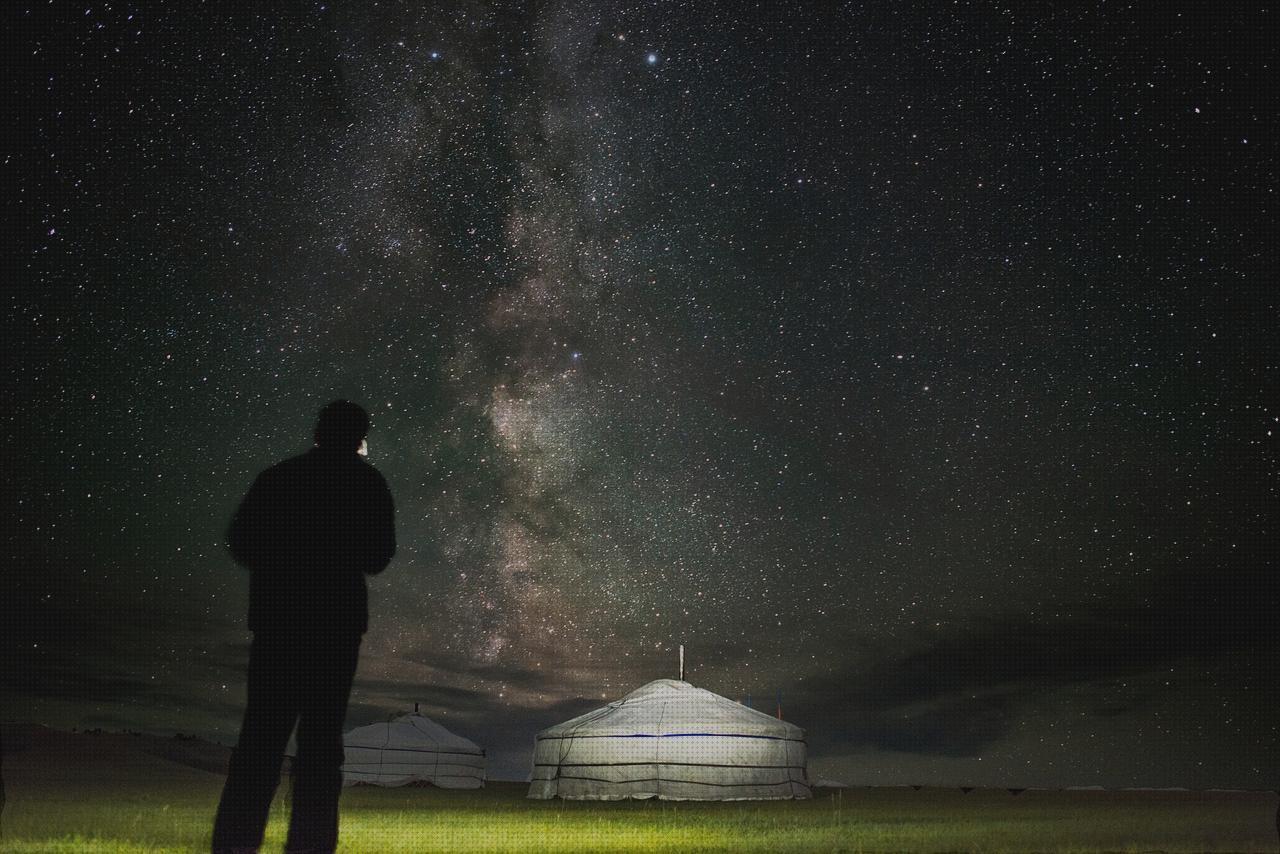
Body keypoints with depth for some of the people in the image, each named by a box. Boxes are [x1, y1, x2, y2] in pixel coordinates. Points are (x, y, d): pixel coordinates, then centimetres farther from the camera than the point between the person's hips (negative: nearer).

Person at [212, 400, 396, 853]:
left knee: (262, 730, 6)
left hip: (276, 616, 2)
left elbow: (239, 541, 6)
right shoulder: (367, 483, 2)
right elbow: (377, 557, 3)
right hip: (337, 619, -2)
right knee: (321, 734, 3)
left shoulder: (278, 476, 9)